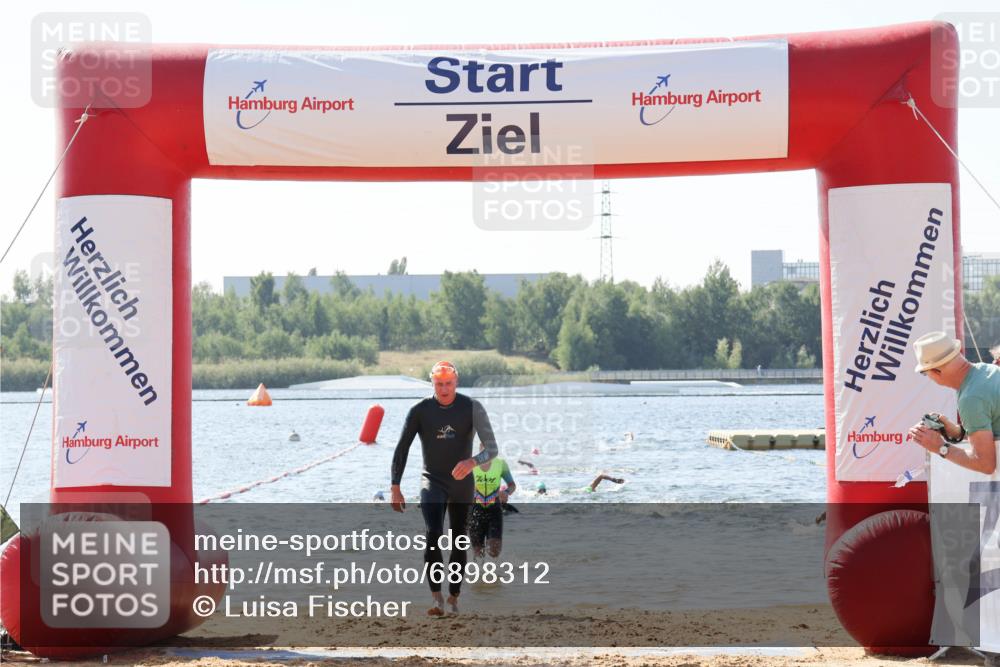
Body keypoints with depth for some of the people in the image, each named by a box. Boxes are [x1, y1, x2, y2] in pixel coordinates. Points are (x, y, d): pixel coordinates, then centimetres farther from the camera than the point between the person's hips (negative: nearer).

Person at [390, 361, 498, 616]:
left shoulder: (472, 408, -9)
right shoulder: (420, 411, -7)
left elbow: (492, 448, -15)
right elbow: (401, 450, -1)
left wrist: (472, 461, -37)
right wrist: (395, 487, -8)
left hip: (462, 484, 1)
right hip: (432, 481, -1)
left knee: (459, 543, 9)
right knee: (433, 533, -23)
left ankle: (454, 599, 23)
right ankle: (437, 598, -28)